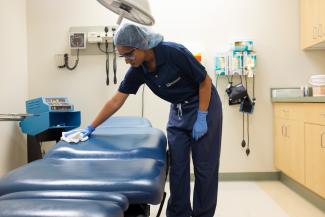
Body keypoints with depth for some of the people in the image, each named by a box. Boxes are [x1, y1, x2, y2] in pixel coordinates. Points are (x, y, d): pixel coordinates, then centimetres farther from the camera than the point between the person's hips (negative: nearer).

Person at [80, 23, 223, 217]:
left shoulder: (174, 52, -26)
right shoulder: (137, 70, -9)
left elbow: (205, 81, -18)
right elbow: (116, 101, -2)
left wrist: (201, 118, -19)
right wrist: (92, 127, 0)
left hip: (203, 106, -5)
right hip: (178, 111, 6)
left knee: (204, 166, 1)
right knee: (177, 166, 5)